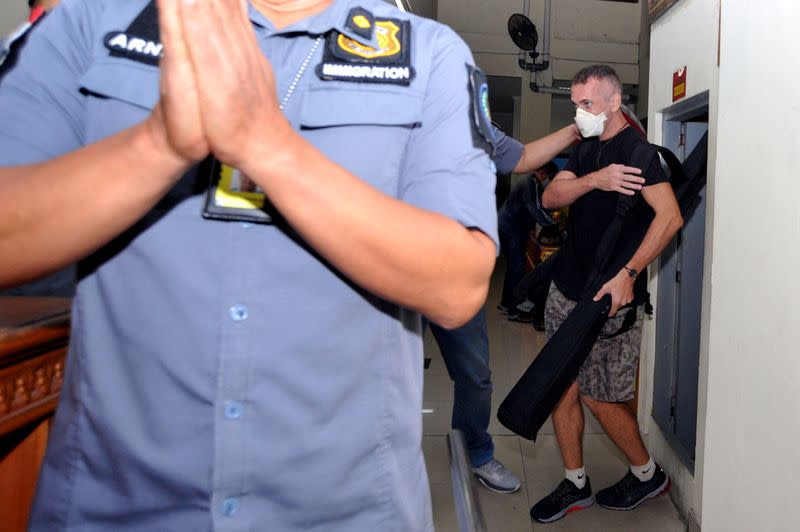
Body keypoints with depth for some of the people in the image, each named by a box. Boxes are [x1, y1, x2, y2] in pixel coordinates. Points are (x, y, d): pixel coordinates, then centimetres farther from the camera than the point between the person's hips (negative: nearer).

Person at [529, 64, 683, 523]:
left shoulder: (635, 148, -12)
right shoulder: (588, 150, 14)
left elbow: (670, 216, -23)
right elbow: (551, 197, 0)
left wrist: (628, 274, -27)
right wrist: (593, 180, -18)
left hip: (608, 299, -8)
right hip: (567, 291, 8)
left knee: (599, 398, 2)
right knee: (563, 390, 10)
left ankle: (648, 474, 26)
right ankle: (576, 485, 24)